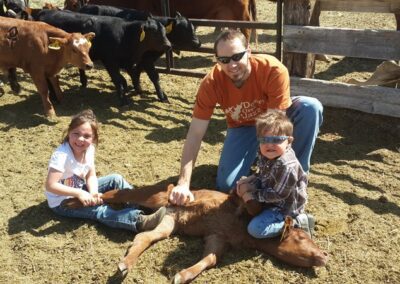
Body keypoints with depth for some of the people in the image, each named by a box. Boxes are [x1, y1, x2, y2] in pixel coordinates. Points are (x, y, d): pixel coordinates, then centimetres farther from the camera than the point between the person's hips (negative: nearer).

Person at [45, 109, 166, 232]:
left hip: (79, 191, 8)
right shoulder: (61, 155, -30)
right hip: (62, 202, -8)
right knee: (100, 210, -28)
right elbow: (50, 186, -33)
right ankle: (139, 221, -43)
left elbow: (91, 176, -5)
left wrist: (93, 193, -25)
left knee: (115, 179, -1)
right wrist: (79, 193, -37)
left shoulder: (89, 149, -9)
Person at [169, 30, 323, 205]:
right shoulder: (211, 83, -28)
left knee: (310, 108, -33)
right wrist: (183, 183, -34)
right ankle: (254, 153, 18)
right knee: (227, 185, -14)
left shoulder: (274, 70, -35)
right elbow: (195, 134, -26)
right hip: (242, 127, 1)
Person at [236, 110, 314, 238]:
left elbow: (278, 195, -27)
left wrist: (253, 195, -21)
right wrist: (248, 181, -9)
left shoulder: (287, 166, -33)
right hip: (270, 198, 9)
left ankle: (297, 223, -9)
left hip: (285, 207, -9)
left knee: (255, 229, -21)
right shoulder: (264, 155, -8)